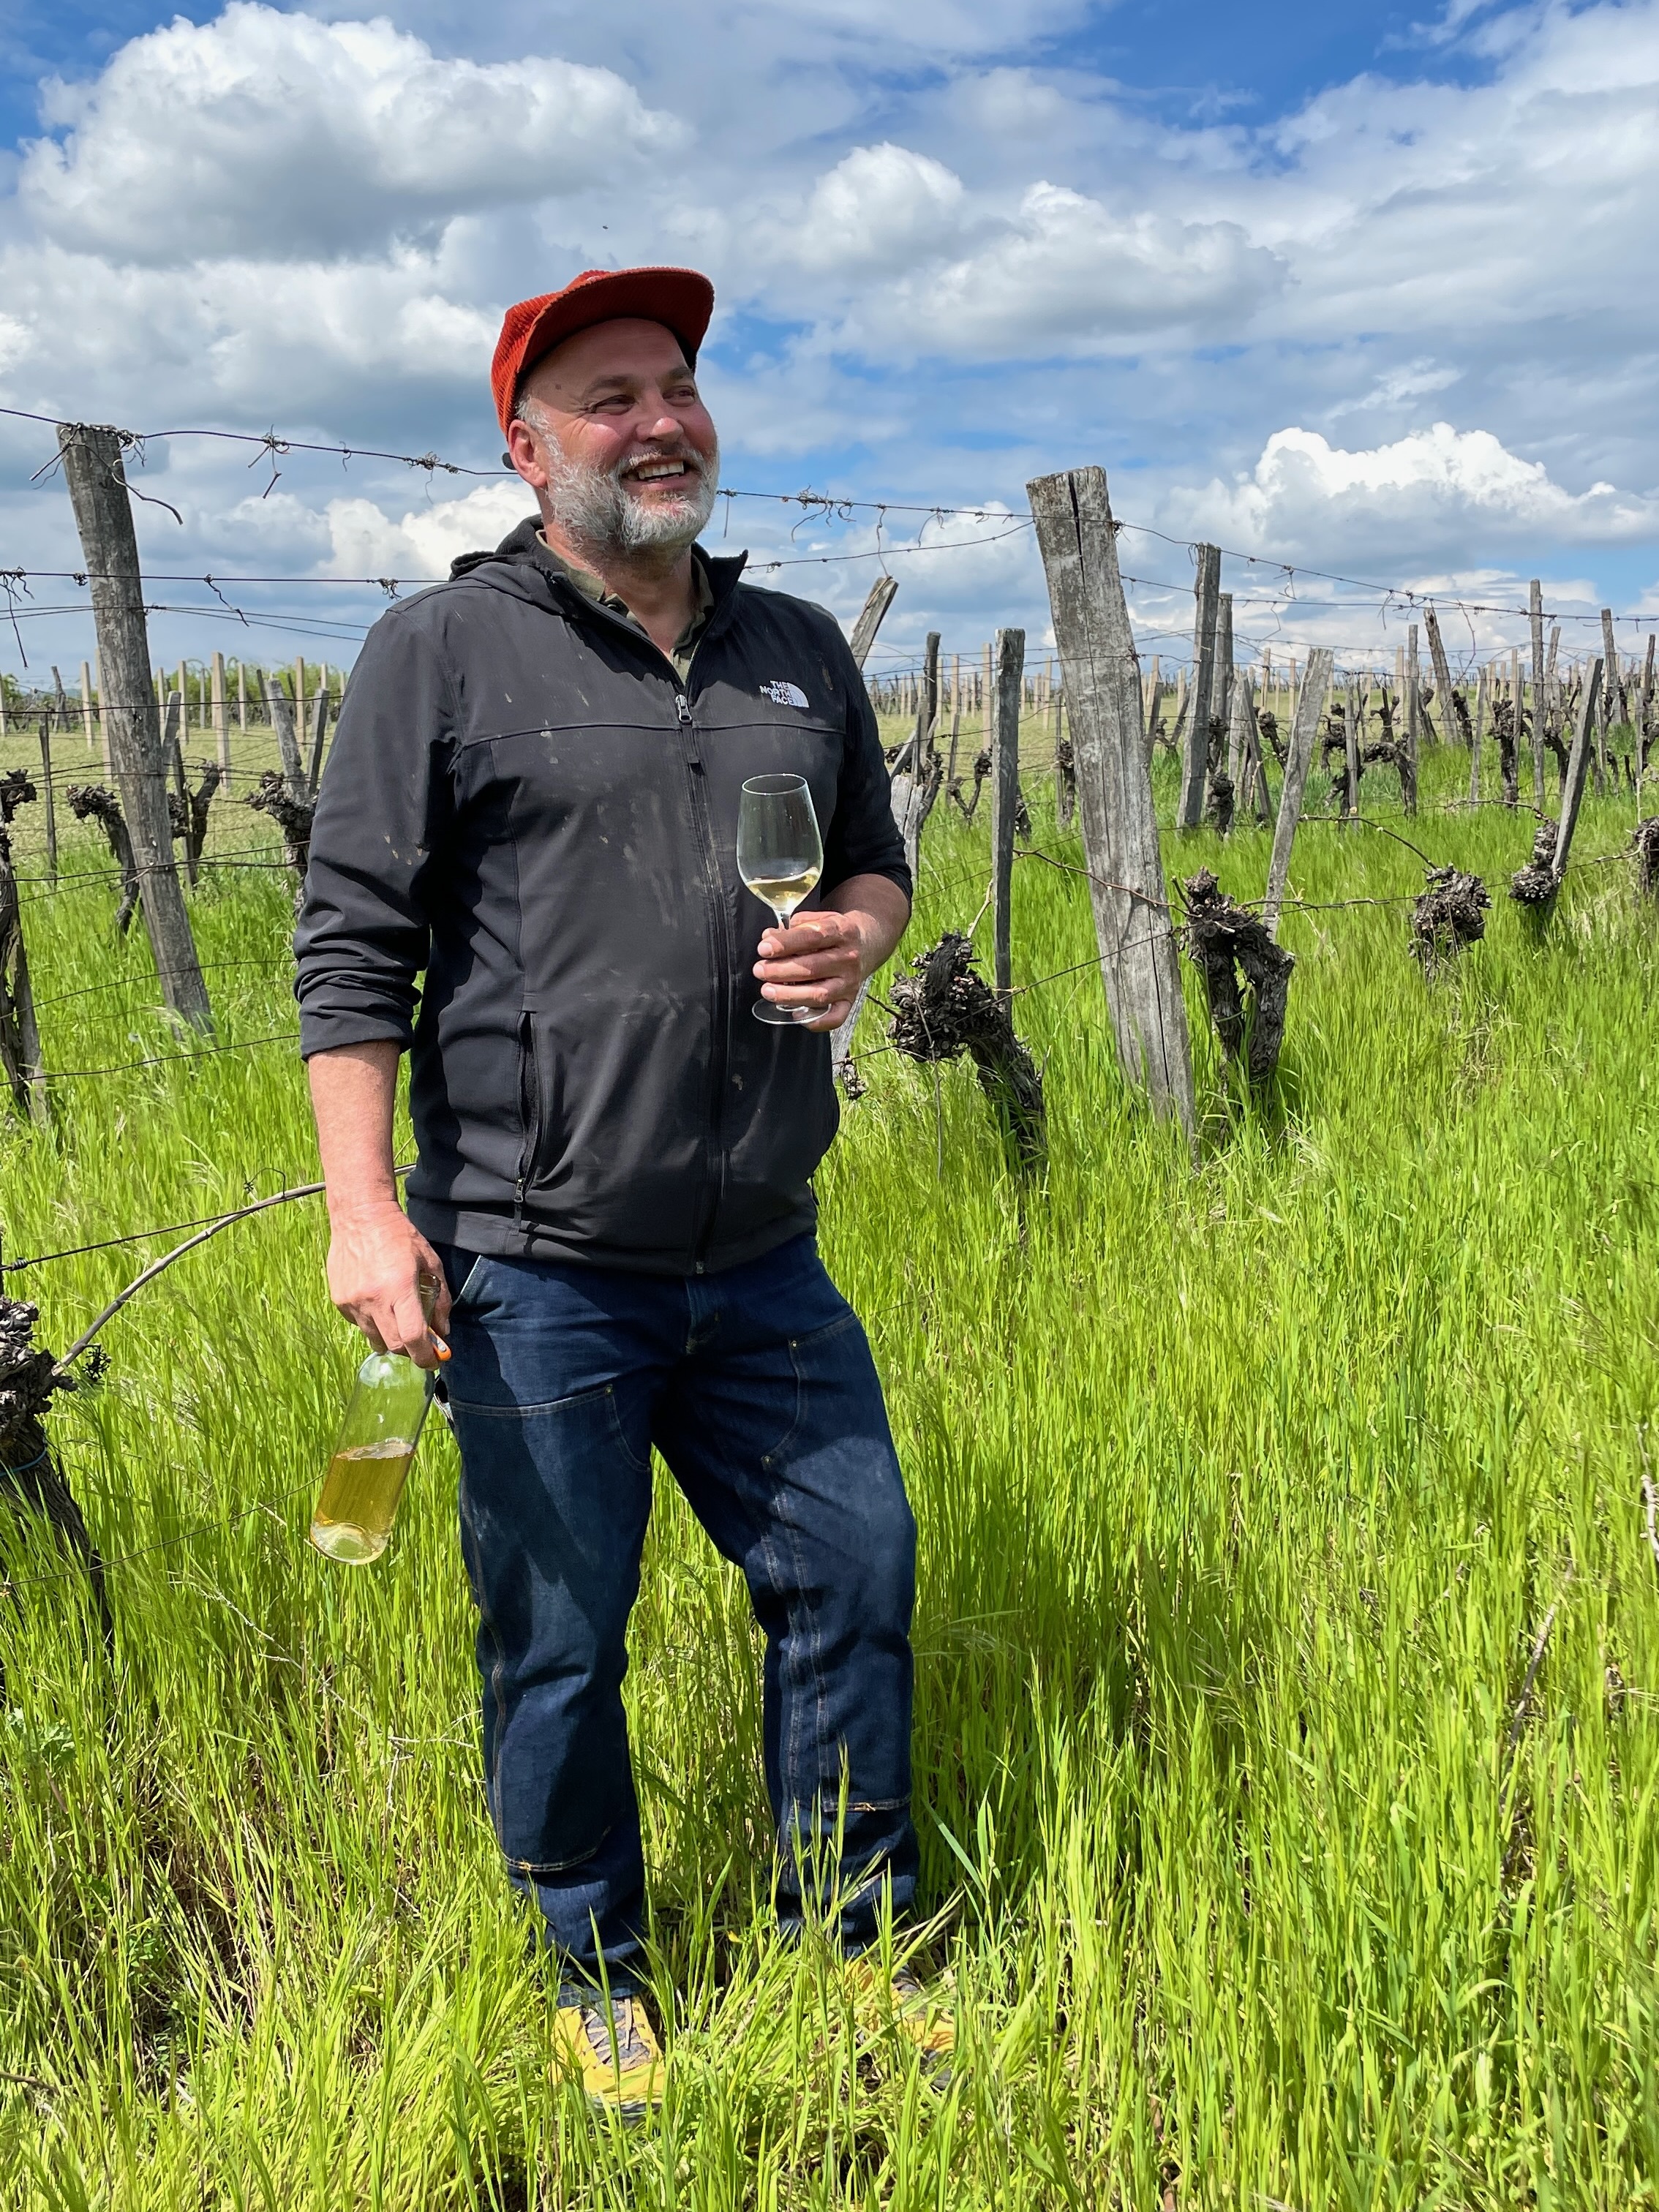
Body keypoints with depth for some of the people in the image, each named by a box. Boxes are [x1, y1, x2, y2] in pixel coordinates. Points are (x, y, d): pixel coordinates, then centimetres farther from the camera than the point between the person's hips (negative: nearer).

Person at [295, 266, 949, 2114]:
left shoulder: (799, 651, 11)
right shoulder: (444, 651, -4)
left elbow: (877, 858, 21)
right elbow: (354, 938, -6)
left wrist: (854, 936, -3)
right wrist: (363, 1207, -14)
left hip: (763, 1256, 5)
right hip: (534, 1266, -4)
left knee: (854, 1572, 12)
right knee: (557, 1643, 8)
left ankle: (846, 1952, 35)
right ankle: (596, 1982, 33)